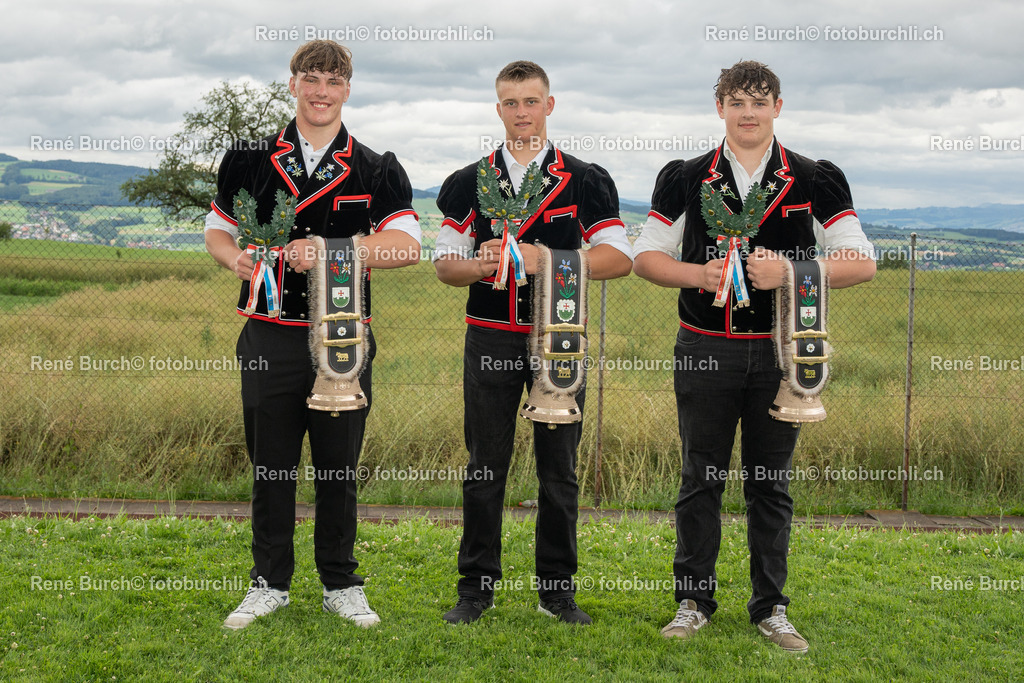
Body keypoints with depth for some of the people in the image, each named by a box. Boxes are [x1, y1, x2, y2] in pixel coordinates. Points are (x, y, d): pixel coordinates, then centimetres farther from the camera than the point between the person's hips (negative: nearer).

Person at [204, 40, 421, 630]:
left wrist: (331, 251, -19)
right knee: (270, 465, 8)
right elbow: (218, 231, 16)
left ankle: (341, 585, 21)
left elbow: (407, 245, -8)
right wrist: (237, 259, -8)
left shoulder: (377, 171, 4)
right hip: (271, 334, 1)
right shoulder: (250, 161, 8)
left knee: (339, 468, 7)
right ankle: (270, 582, 22)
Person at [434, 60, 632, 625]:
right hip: (490, 339, 1)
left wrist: (547, 261, -15)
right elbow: (445, 263, 8)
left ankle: (557, 590, 16)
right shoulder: (469, 183, 9)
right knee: (484, 469, 4)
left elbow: (619, 257, -2)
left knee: (558, 471, 5)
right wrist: (481, 264, -15)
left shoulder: (586, 181, 5)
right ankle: (476, 589, 14)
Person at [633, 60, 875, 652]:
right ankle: (694, 601, 18)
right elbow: (647, 255, 7)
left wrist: (792, 271, -16)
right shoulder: (685, 180, 6)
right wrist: (698, 274, -12)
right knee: (701, 478, 5)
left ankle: (772, 608, 18)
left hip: (782, 352, 0)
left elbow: (862, 261, -1)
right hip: (706, 349, 0)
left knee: (773, 483, 7)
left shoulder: (817, 182, 4)